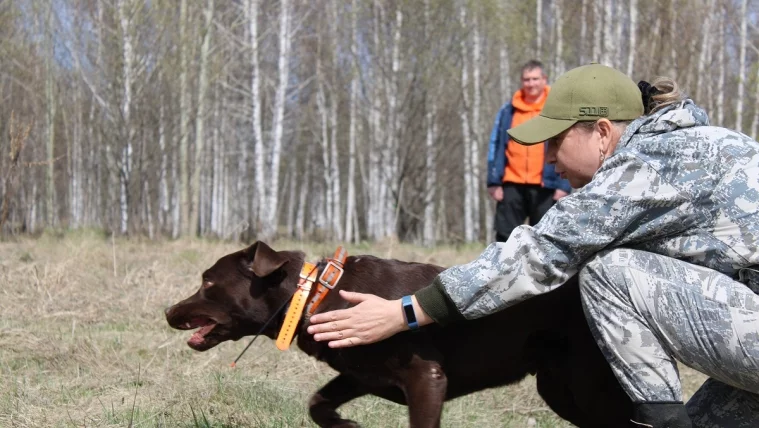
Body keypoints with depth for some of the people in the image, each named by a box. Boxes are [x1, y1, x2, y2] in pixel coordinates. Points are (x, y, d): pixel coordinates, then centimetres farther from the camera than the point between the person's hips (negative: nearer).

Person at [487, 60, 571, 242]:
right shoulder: (508, 111, 9)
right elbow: (495, 147, 9)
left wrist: (564, 184, -8)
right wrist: (494, 181, 1)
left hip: (544, 187, -2)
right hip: (512, 185, 2)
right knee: (505, 238, 1)